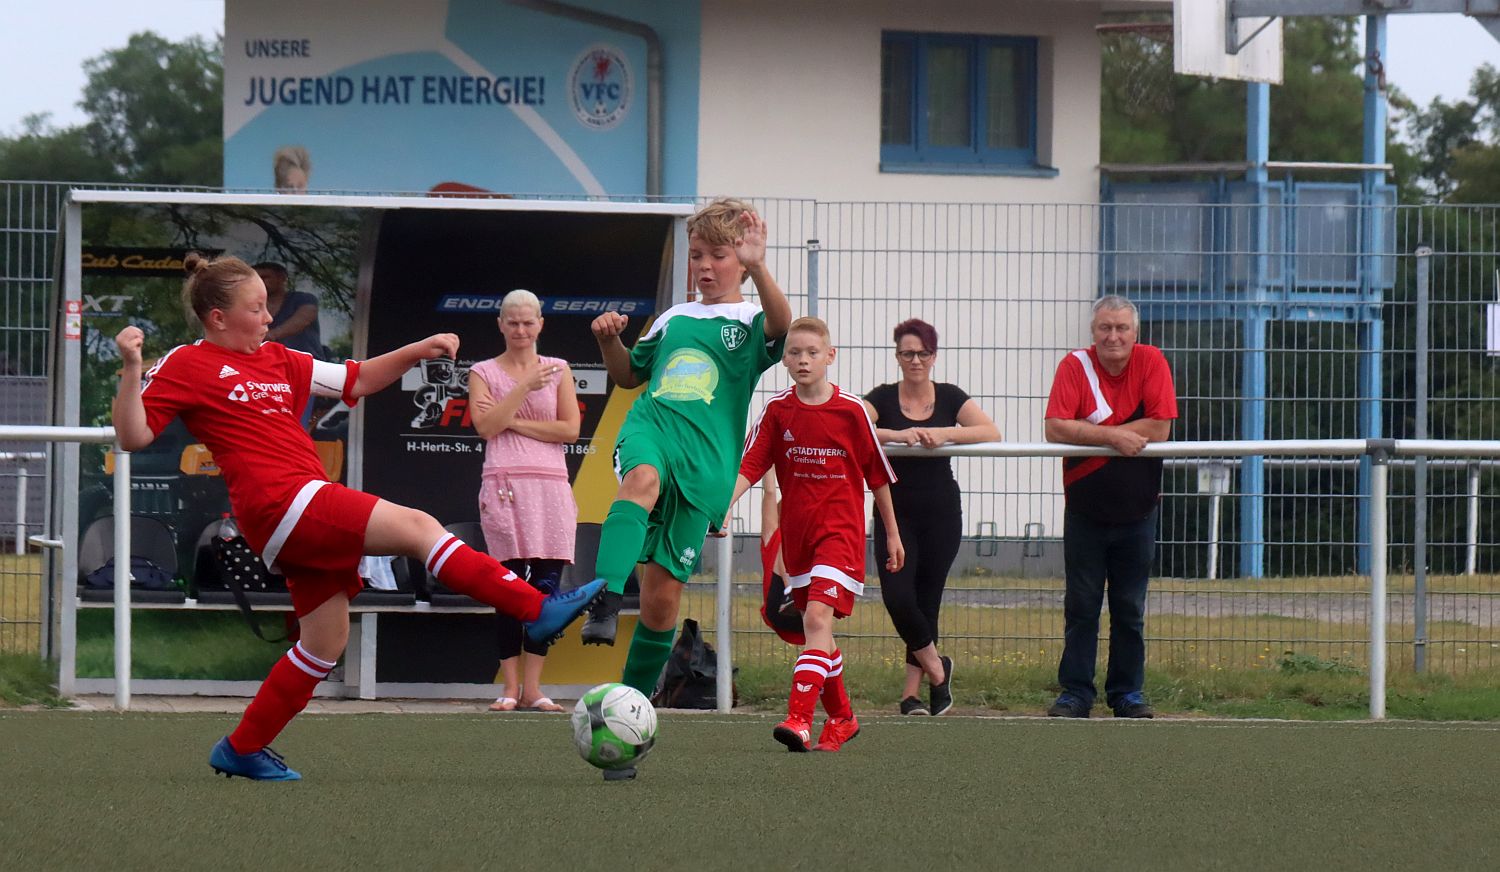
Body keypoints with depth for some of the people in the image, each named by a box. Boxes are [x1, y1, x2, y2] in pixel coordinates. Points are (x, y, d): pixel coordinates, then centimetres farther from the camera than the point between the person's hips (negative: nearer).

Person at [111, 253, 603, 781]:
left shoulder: (276, 361, 21)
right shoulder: (187, 366, -1)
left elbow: (355, 381, 26)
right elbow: (133, 435, -8)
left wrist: (418, 351, 13)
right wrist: (132, 368, -22)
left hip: (309, 511, 9)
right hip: (280, 502, -9)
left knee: (327, 641, 11)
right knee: (418, 528, -16)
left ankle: (241, 749, 19)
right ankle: (538, 611, -18)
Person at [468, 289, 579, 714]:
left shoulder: (557, 370, 14)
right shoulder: (484, 372, 11)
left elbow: (570, 429, 3)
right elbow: (485, 425, -4)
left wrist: (514, 422, -3)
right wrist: (525, 387, -9)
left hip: (550, 487, 2)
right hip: (504, 484, -2)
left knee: (547, 585, -5)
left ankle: (532, 687, -2)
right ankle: (510, 687, -3)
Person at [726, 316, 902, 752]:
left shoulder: (851, 410, -5)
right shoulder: (777, 410, 2)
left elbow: (878, 475, 4)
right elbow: (749, 465, -2)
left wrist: (892, 534, 10)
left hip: (841, 531, -4)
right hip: (796, 533, 4)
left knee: (817, 618, -19)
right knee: (816, 627, 12)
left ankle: (799, 719, -29)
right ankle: (841, 718, 29)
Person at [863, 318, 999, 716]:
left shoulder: (949, 397, 3)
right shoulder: (883, 398, 0)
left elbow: (992, 433, -9)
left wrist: (945, 433, -24)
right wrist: (896, 434, -30)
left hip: (941, 513, 1)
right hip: (896, 513, -1)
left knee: (927, 601, 3)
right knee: (897, 597, -14)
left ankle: (912, 691, 12)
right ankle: (936, 668, 10)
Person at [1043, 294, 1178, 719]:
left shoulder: (1151, 363, -5)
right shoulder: (1075, 366, -7)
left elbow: (1160, 428, -14)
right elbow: (1055, 429, -18)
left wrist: (1091, 432, -15)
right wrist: (1113, 436, -25)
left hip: (1136, 512, 1)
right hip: (1084, 509, -1)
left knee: (1130, 608, 7)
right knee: (1080, 606, 2)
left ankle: (1128, 693, 15)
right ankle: (1075, 693, 7)